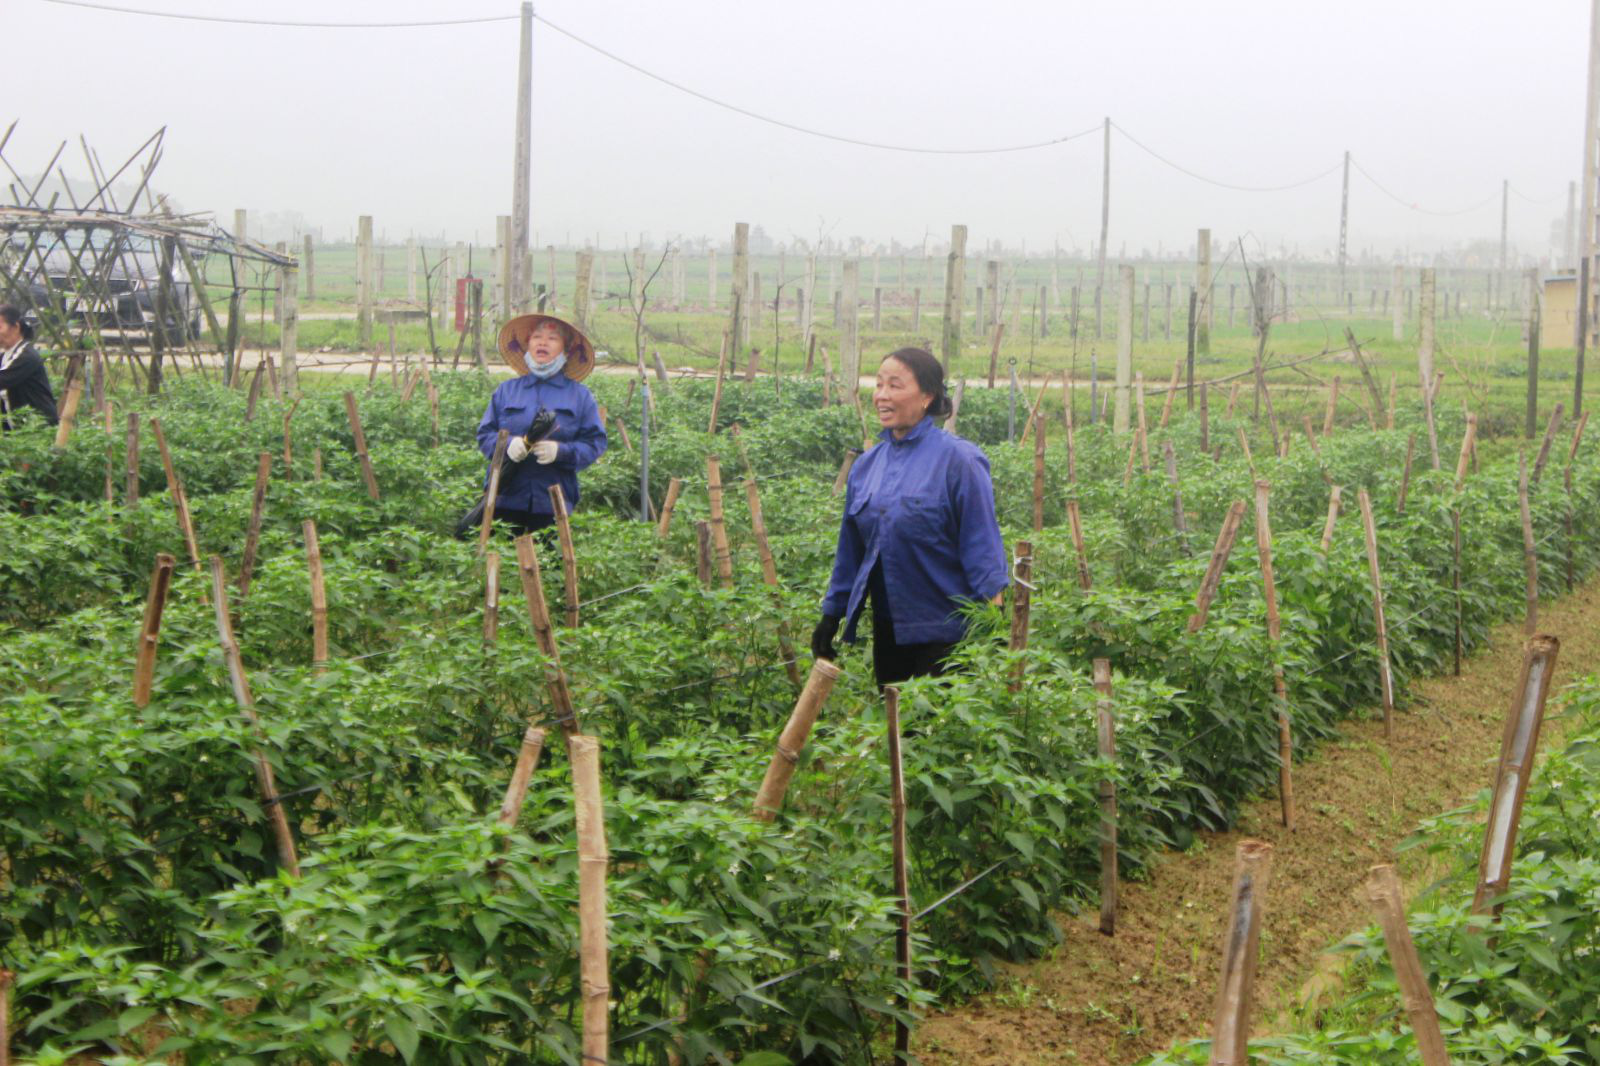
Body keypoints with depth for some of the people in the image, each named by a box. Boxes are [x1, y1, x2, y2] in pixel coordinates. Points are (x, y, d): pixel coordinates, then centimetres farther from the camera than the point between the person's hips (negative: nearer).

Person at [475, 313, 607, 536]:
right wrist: (507, 444, -12)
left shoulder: (580, 396, 9)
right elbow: (484, 434, 10)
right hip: (505, 499, 1)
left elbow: (596, 443, 2)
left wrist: (561, 451, -16)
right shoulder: (506, 391, 13)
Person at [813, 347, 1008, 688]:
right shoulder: (866, 465, 8)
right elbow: (850, 549, 16)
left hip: (944, 632, -6)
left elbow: (982, 545, -12)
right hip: (888, 630, 6)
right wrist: (831, 616, 16)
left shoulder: (957, 460, -10)